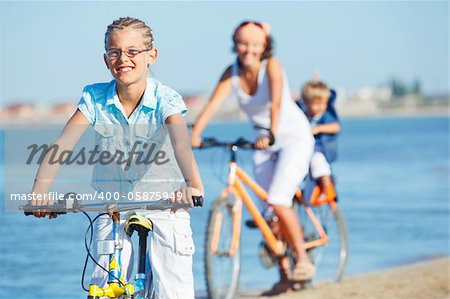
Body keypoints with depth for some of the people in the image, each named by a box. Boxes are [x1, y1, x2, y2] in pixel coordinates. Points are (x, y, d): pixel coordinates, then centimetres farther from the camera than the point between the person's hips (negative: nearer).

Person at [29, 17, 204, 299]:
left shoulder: (165, 99, -11)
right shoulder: (95, 97, -5)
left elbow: (181, 144, -29)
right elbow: (61, 145, -13)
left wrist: (194, 185, -49)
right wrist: (39, 192, -28)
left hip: (164, 209, -2)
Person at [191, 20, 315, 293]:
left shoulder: (271, 66, -19)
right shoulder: (232, 73, -9)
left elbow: (276, 102, -35)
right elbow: (213, 103, -22)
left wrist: (271, 134, -50)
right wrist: (195, 134, -37)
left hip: (294, 138, -5)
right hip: (264, 144, 5)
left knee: (278, 202, -20)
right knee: (268, 211, 3)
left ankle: (303, 258, -2)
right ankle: (284, 275, 14)